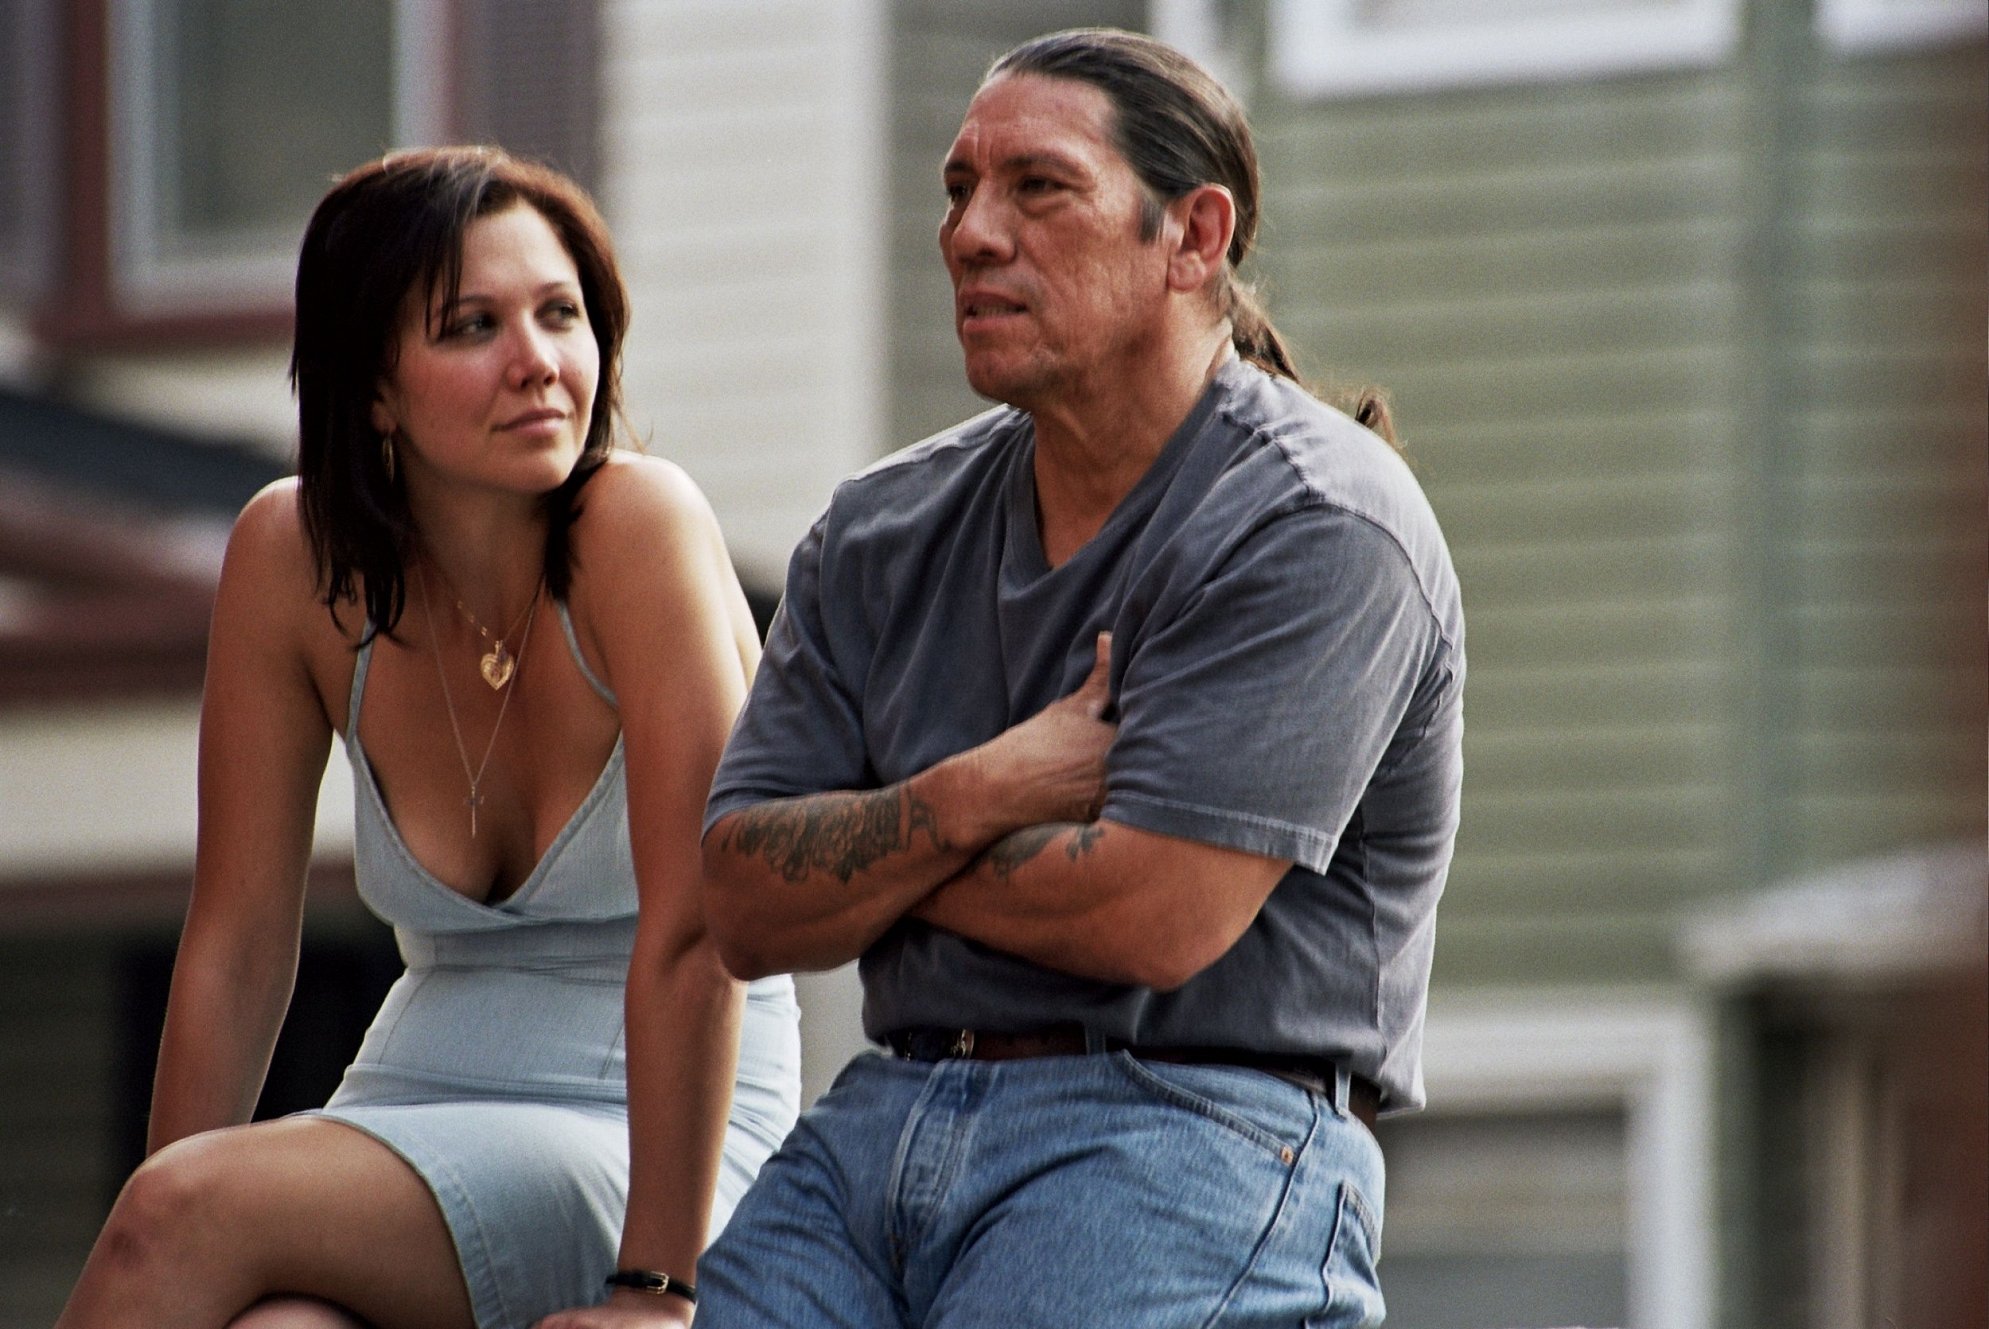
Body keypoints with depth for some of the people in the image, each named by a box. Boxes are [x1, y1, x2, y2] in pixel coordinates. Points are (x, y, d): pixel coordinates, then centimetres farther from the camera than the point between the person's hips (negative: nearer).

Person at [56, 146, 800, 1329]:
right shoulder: (292, 555, -3)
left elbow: (694, 932, -20)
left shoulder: (639, 524, -16)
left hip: (643, 1157, -3)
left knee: (190, 1208, -28)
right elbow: (236, 944, 1)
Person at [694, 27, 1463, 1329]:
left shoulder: (1316, 528, -7)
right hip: (885, 1114, 6)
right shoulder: (881, 536, 14)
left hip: (1201, 1134, -6)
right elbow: (746, 906, 8)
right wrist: (976, 800, -10)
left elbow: (1156, 916, -16)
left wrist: (870, 854, 0)